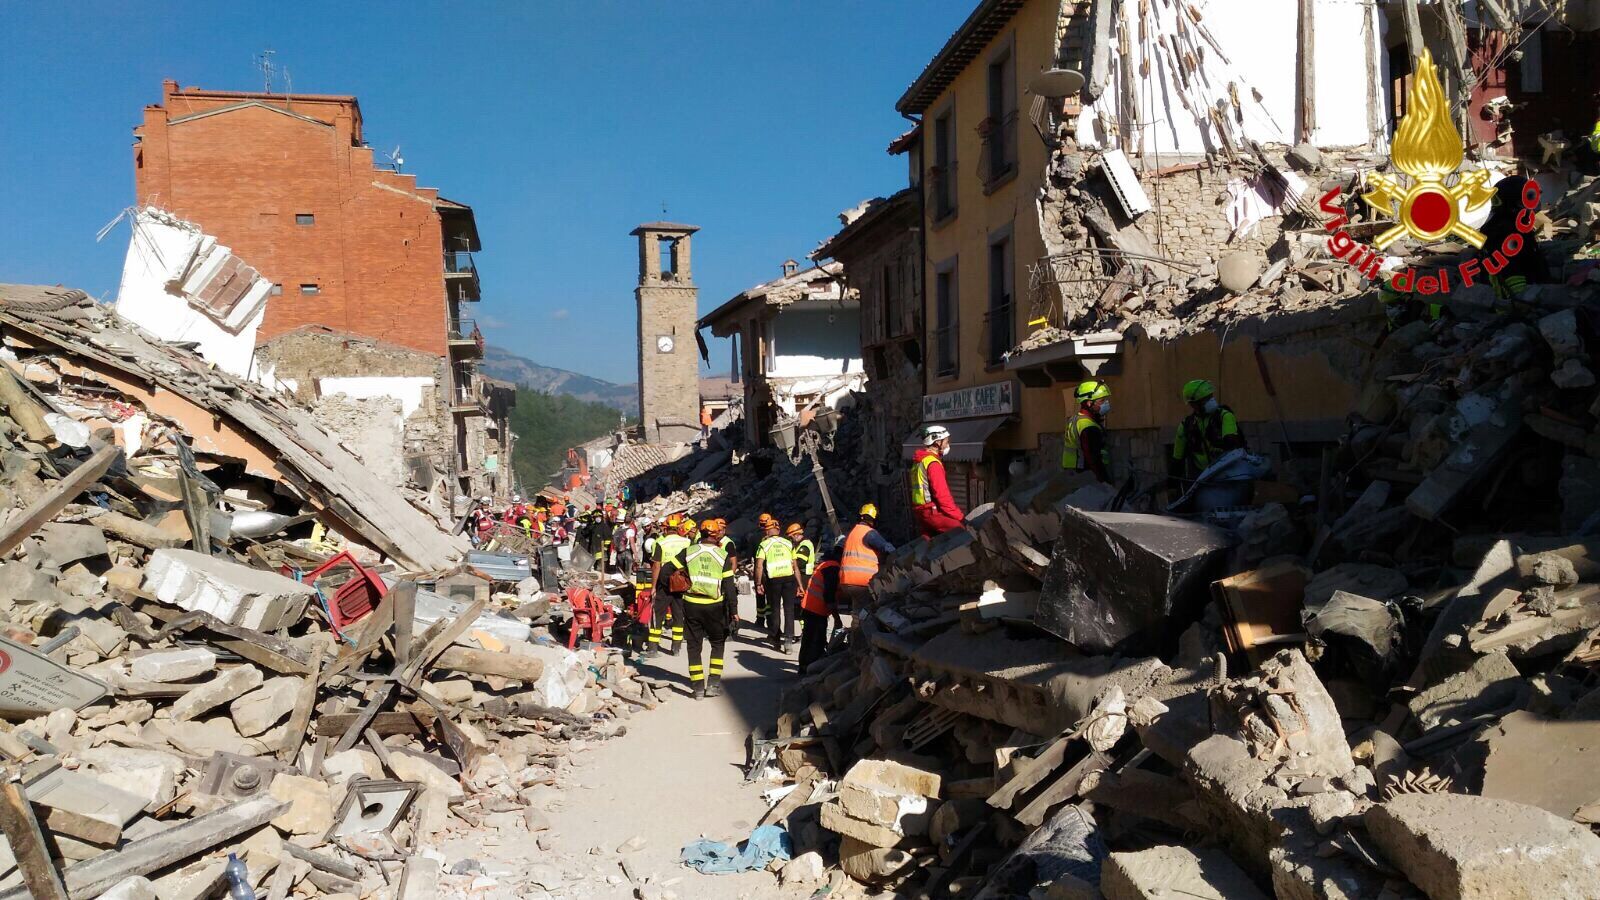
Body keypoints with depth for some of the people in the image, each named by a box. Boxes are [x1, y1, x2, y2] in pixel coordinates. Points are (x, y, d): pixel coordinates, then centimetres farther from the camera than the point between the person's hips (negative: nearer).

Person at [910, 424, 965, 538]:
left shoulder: (919, 462, 17)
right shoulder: (933, 463, -15)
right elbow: (942, 495, -19)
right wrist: (959, 517, -16)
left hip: (920, 511, 10)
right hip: (931, 512, -10)